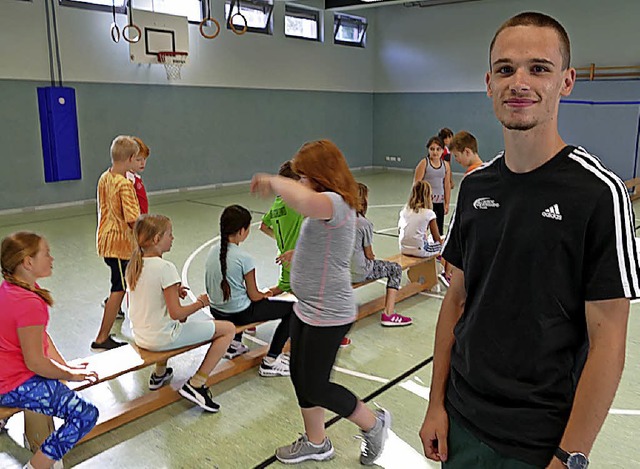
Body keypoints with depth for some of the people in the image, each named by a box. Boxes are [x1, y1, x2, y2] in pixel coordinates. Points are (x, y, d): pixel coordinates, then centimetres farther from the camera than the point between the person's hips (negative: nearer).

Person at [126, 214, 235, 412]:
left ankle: (159, 374, 43)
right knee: (228, 329, -4)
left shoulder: (133, 264, 2)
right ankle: (196, 384, -3)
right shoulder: (165, 268, -22)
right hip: (162, 339, -9)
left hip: (140, 336, 9)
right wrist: (201, 303, -8)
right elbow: (176, 313, -23)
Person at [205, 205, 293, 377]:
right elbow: (254, 296, -13)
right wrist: (265, 295, 11)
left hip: (216, 311, 8)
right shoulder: (244, 258, -21)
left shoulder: (213, 251, -1)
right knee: (292, 309, 1)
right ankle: (270, 362, 4)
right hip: (239, 314, -8)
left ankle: (234, 344, 37)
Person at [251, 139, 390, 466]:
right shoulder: (325, 204, 9)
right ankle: (316, 443, 39)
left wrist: (272, 181, -33)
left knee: (315, 386, 4)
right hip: (306, 308, 10)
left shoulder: (335, 203, -24)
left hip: (328, 315, -10)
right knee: (300, 376, 19)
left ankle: (374, 423, 27)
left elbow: (302, 199, -48)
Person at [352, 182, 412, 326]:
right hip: (358, 273, -7)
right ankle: (388, 314, 7)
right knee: (395, 269, 11)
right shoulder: (364, 224, -17)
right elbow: (369, 254, -9)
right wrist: (373, 259, 13)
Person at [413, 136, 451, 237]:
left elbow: (447, 185, 10)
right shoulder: (424, 163, -7)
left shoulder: (445, 165, 4)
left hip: (439, 202, 4)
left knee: (439, 231, 11)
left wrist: (447, 204, 10)